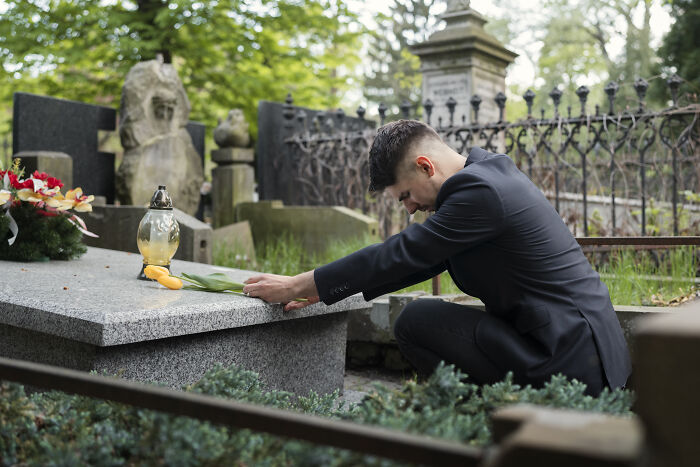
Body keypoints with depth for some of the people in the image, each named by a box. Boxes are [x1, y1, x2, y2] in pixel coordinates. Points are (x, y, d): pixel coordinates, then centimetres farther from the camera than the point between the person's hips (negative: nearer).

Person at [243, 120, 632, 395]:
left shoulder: (479, 190, -19)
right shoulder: (490, 172, 11)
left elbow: (402, 254, -16)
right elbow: (423, 259, 13)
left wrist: (296, 286, -7)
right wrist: (323, 290, 10)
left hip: (570, 361, -10)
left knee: (416, 321, -12)